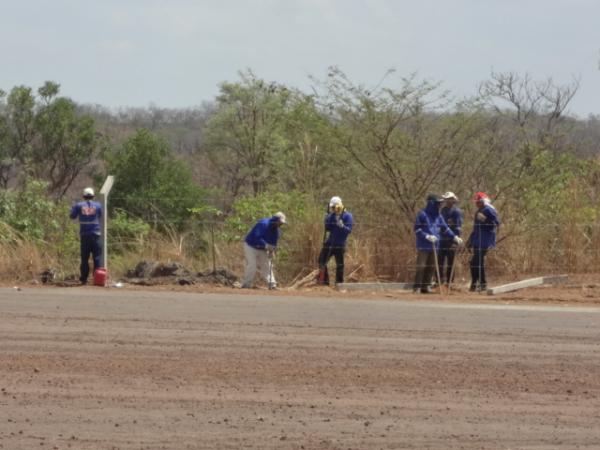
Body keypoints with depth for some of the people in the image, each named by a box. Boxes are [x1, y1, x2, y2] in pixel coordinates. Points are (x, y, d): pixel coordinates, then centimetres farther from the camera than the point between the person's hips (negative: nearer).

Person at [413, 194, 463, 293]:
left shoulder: (438, 216, 12)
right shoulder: (422, 214, -8)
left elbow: (445, 228, 19)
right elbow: (417, 230, -10)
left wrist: (454, 237, 9)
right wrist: (427, 236, -21)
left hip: (434, 246, 7)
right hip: (424, 246, -7)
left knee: (431, 267, 8)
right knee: (421, 266, -9)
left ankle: (426, 286, 14)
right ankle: (417, 287, -7)